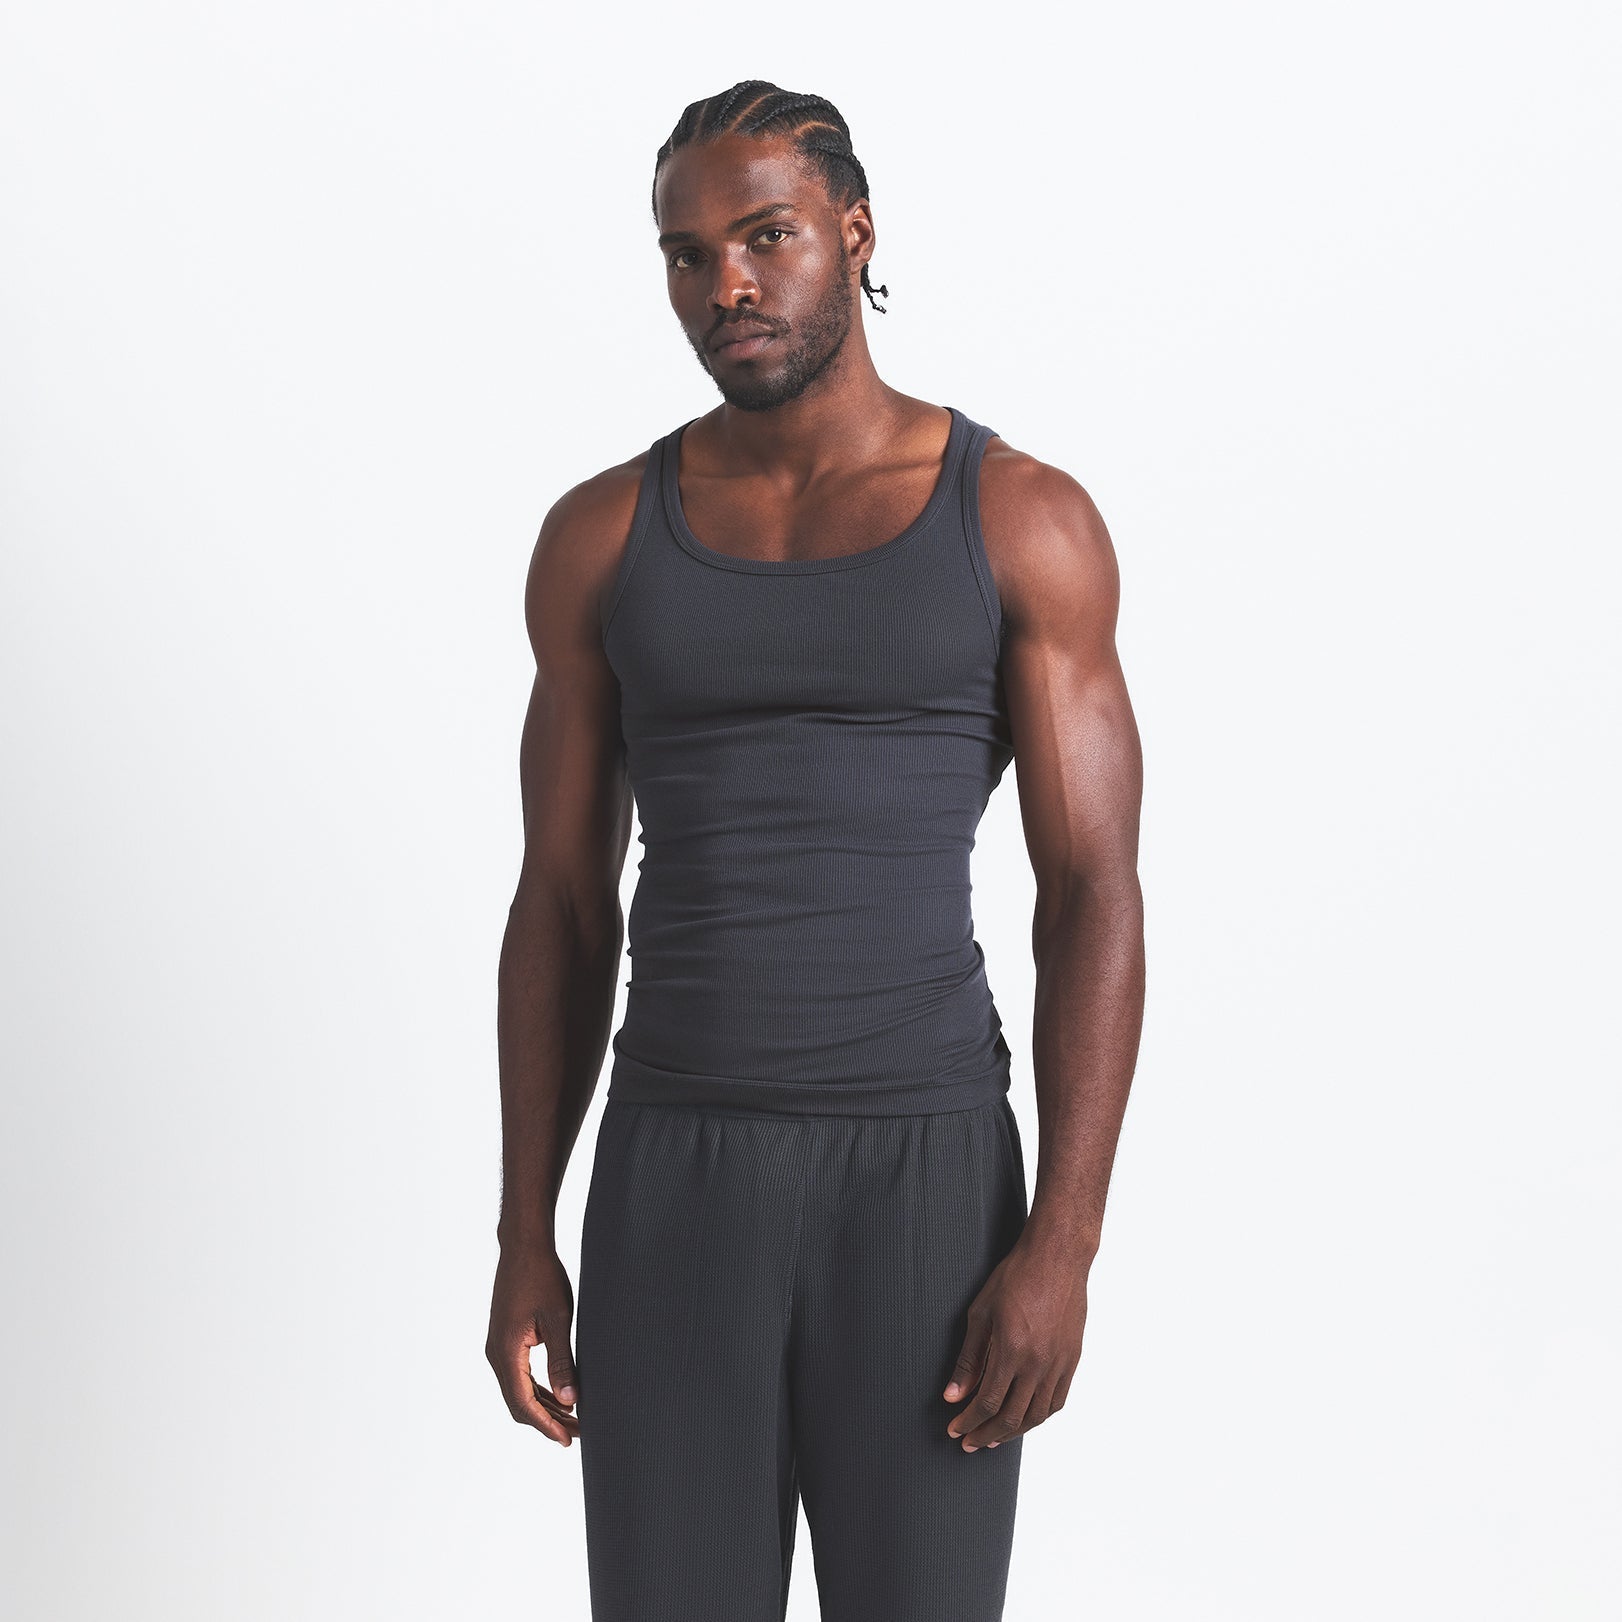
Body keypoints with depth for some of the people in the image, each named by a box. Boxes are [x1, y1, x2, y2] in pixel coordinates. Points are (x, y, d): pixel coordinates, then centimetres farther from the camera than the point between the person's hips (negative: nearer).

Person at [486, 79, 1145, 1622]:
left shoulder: (1023, 520, -1)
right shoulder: (601, 537, 6)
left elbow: (1094, 899, -4)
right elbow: (561, 906, 8)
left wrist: (1064, 1244, -12)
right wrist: (524, 1238, 4)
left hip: (927, 1173, -2)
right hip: (676, 1175, 2)